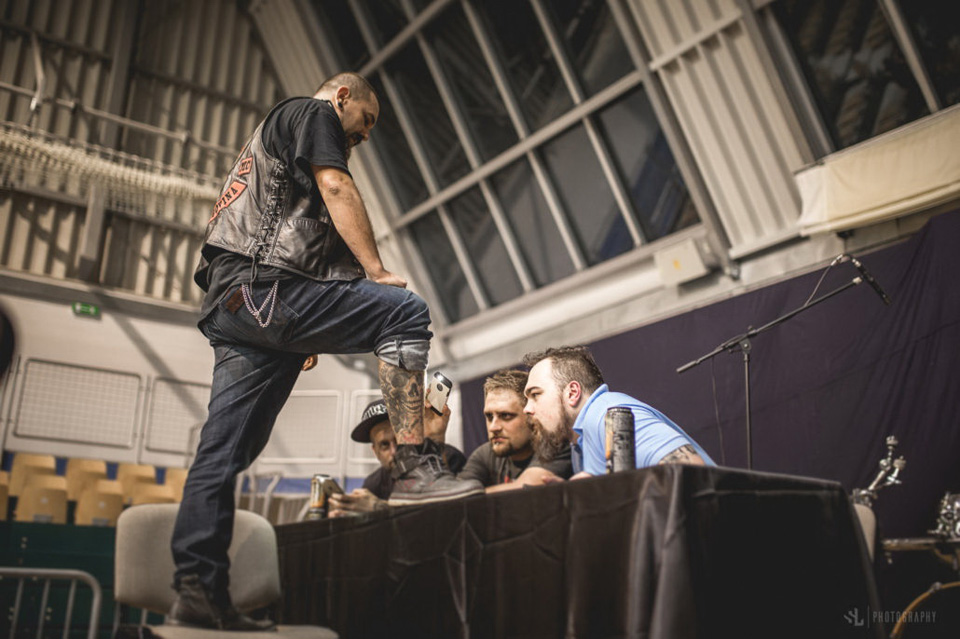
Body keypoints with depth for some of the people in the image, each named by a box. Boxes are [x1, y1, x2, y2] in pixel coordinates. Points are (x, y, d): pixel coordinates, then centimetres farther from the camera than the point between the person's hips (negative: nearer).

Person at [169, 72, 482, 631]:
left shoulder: (270, 134, 39)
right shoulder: (314, 112, 10)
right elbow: (336, 188, -8)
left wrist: (303, 335, 27)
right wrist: (377, 271, -12)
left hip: (232, 307, 10)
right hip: (263, 288, -10)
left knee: (225, 451, 3)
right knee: (405, 312, -14)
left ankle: (198, 592, 2)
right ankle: (415, 466, -23)